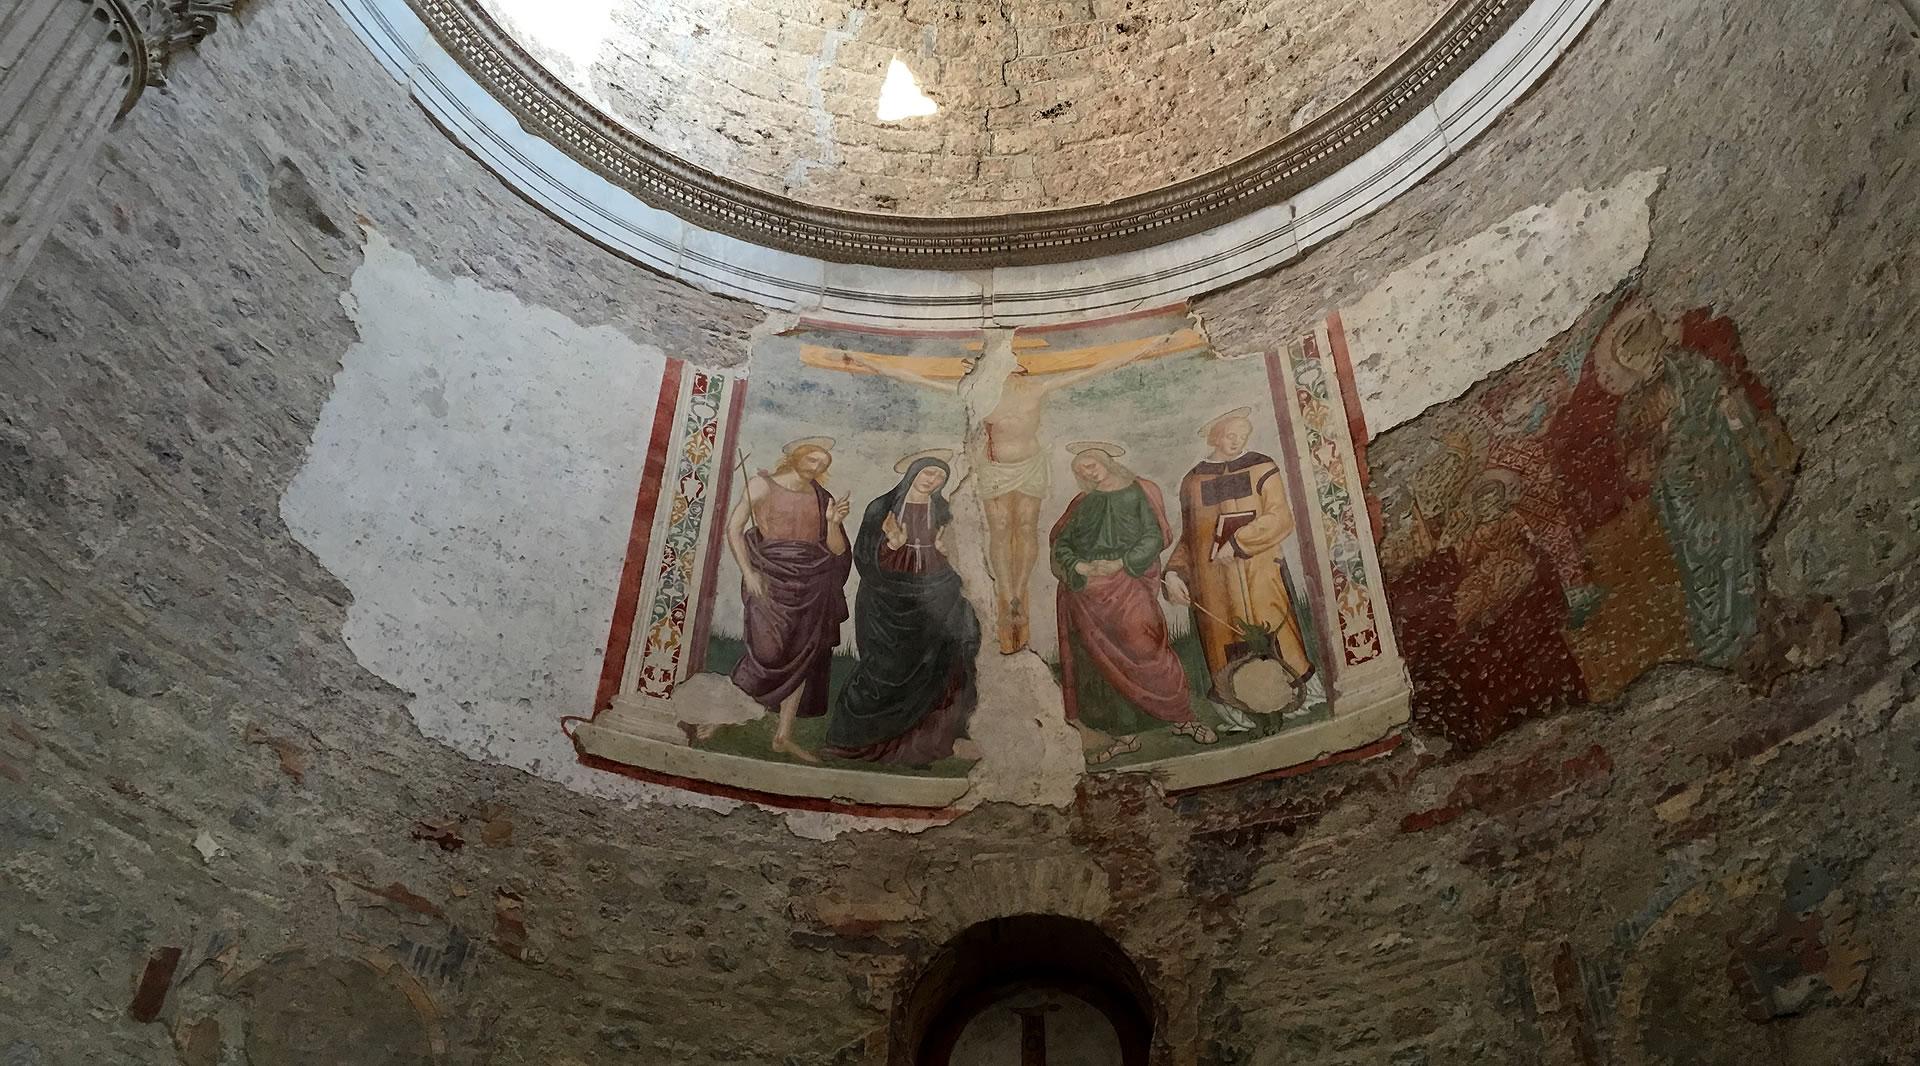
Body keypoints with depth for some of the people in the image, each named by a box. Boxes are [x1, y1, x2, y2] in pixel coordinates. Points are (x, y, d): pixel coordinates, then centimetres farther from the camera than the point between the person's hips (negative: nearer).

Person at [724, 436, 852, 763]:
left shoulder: (821, 498, 10)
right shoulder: (763, 484, 1)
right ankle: (750, 674, 18)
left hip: (811, 586, 4)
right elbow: (734, 527, -4)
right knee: (772, 649, -16)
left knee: (801, 659, 2)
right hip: (772, 579, -4)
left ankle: (784, 736, 9)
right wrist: (749, 573, -13)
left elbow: (837, 549, 7)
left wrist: (834, 522, -13)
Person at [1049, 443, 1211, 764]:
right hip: (1086, 598, 4)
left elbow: (1154, 537, -4)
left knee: (1148, 655, -9)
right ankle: (1125, 735, 11)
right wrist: (1078, 567, -13)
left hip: (1127, 590, -4)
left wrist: (1119, 563, -15)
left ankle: (1181, 717, 8)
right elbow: (1059, 544, 6)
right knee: (1102, 664, 4)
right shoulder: (1082, 504, 12)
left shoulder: (1139, 493, 3)